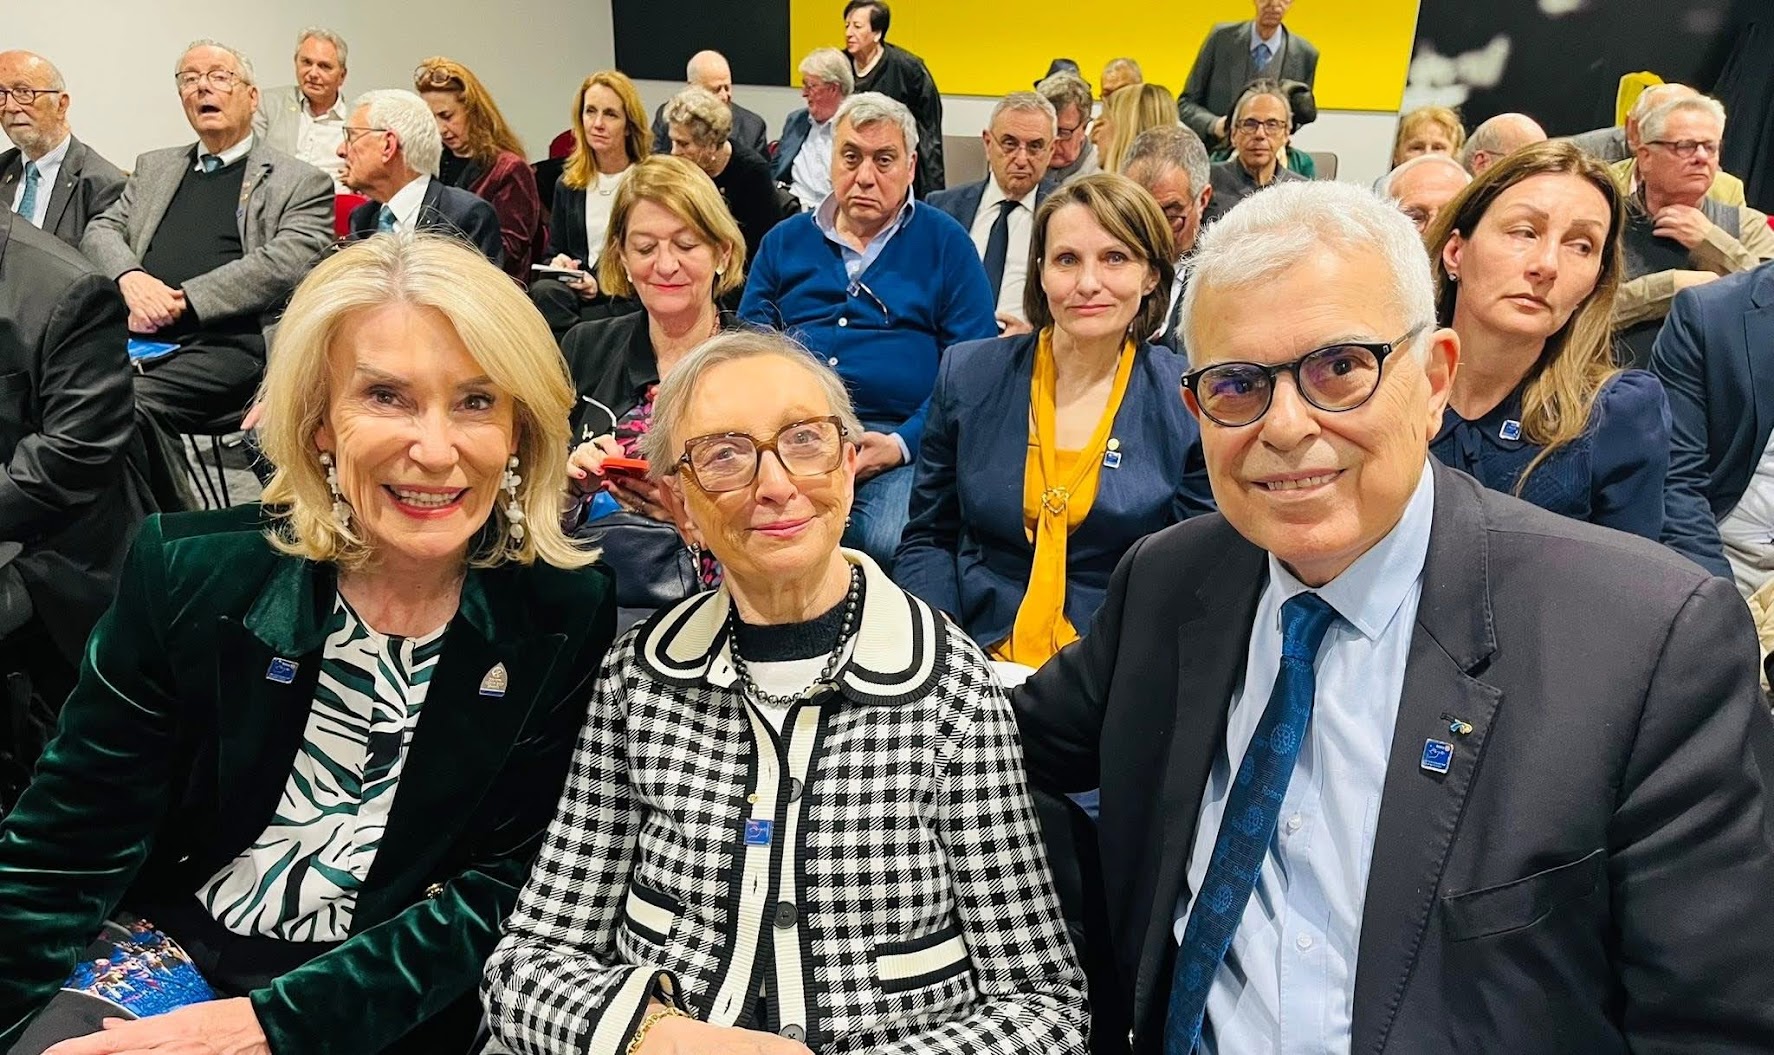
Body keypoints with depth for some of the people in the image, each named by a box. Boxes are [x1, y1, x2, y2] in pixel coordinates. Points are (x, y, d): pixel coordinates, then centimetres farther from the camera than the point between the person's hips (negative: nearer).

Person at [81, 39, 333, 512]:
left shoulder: (302, 183, 6)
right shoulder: (155, 167, 26)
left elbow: (281, 264, -8)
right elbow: (101, 231, 19)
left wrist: (180, 300, -12)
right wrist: (131, 278, -5)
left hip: (229, 344, -5)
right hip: (139, 336, 5)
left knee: (133, 401, -31)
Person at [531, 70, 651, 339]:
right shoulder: (568, 185, 17)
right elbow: (552, 252, 22)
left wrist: (603, 286, -15)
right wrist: (557, 263, -3)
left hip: (632, 301, -4)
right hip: (578, 293, 4)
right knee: (544, 291, -31)